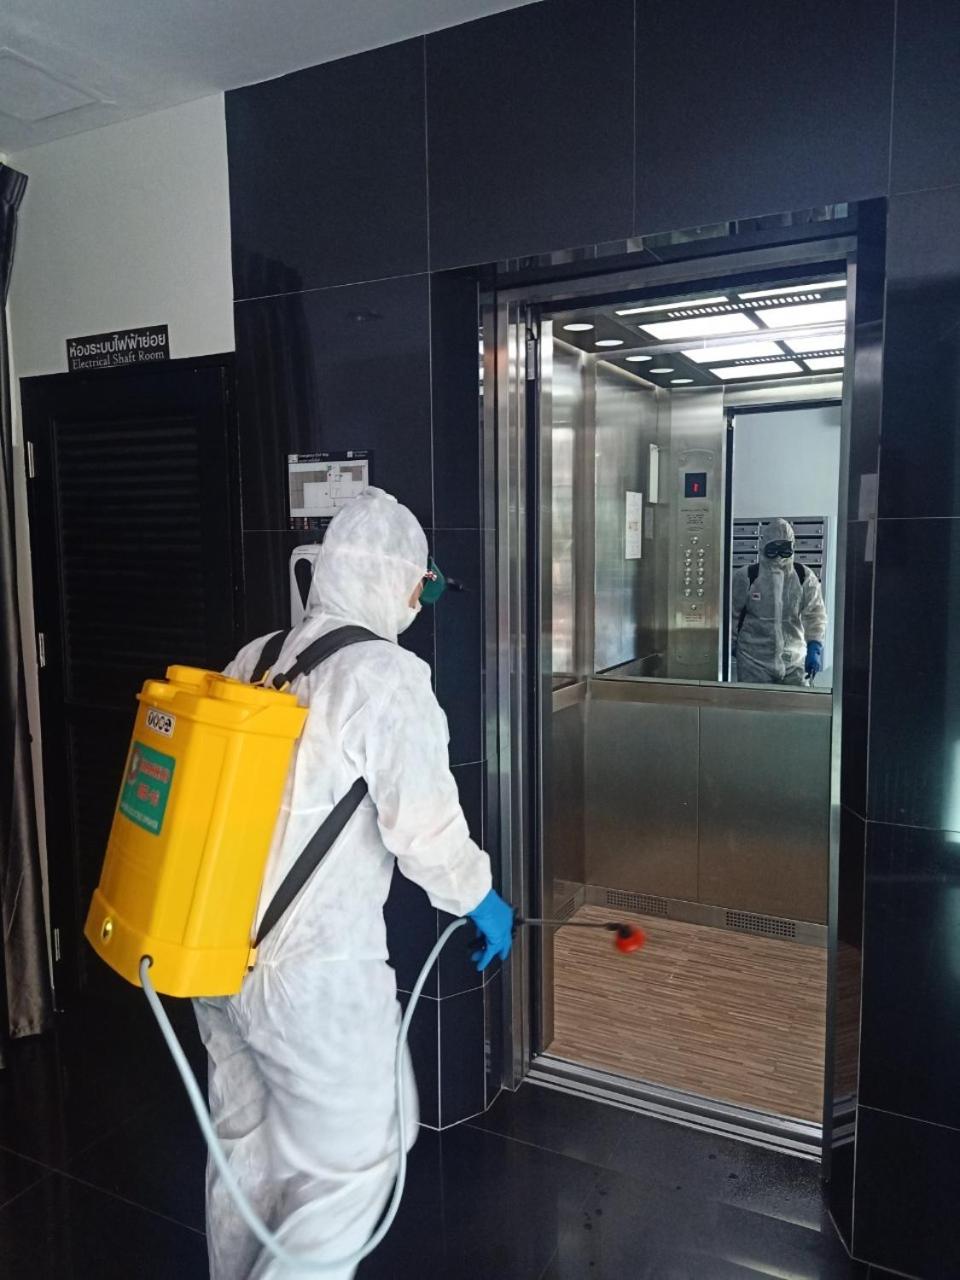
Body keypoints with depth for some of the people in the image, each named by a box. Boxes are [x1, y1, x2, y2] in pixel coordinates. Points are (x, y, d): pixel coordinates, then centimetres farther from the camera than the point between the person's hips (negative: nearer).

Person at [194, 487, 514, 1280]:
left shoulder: (253, 660, 4)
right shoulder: (387, 677, -16)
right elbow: (426, 829, -18)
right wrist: (481, 901, 1)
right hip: (312, 971, -7)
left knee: (247, 1147, 24)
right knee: (350, 1164, 13)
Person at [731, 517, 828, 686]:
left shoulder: (805, 577, 1)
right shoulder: (746, 577, -4)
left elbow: (815, 615, 4)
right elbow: (731, 613, 3)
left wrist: (814, 648, -5)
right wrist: (730, 646, 5)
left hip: (793, 660, 2)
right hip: (753, 661, -2)